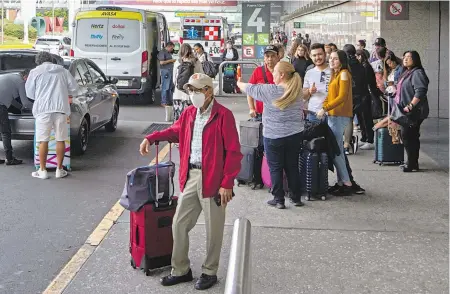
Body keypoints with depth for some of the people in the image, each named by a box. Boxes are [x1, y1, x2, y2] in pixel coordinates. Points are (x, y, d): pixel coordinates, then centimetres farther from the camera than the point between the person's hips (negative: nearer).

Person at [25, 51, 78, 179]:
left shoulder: (35, 72, 6)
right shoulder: (63, 71, 11)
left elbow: (29, 93, 9)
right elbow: (74, 88, 9)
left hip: (43, 109, -2)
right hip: (61, 108, 2)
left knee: (43, 140, 4)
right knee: (60, 140, 9)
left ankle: (42, 171, 6)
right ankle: (59, 170, 13)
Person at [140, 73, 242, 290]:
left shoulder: (223, 115, -12)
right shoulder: (189, 113, 8)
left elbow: (233, 152, -12)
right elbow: (176, 131, 28)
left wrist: (227, 183, -15)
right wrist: (151, 138, 15)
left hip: (212, 180, -6)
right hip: (190, 177, 6)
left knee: (213, 229, 7)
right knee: (179, 225, 11)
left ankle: (209, 272, 24)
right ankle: (181, 270, 27)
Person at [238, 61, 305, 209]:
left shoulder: (269, 90, -13)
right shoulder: (297, 91, 1)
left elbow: (250, 89, 1)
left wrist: (239, 83, 21)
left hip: (273, 136, -4)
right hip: (295, 134, 4)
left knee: (275, 168, 6)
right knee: (292, 166, 14)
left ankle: (279, 199, 10)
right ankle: (296, 198, 21)